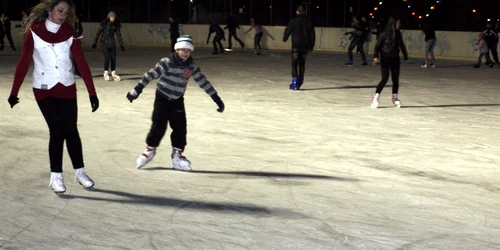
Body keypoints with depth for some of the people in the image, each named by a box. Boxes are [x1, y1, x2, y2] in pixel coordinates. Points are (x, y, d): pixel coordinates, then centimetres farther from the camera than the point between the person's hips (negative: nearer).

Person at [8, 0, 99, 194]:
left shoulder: (69, 33, -3)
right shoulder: (34, 32, -9)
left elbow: (81, 63, -4)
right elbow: (23, 63, -8)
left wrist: (92, 92, -7)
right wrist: (14, 92, -11)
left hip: (67, 88, 2)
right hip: (44, 90, -2)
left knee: (71, 130, 5)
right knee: (57, 131, -7)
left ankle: (80, 173, 20)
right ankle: (56, 176, 5)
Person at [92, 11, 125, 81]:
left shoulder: (116, 25, 3)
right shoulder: (104, 23, -8)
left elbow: (118, 35, 9)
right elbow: (98, 33, -6)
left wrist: (121, 45, 8)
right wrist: (95, 42, -8)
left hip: (112, 42, 4)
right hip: (105, 43, -4)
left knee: (113, 58, 1)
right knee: (107, 58, -11)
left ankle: (113, 74, 9)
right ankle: (106, 73, 2)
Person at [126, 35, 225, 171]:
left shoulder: (192, 66, -5)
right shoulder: (167, 62, -19)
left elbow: (204, 82, 0)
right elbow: (150, 75, -23)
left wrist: (217, 99, 1)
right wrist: (137, 90, -30)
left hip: (177, 101, 4)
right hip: (162, 99, -4)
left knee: (180, 128, 0)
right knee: (159, 126, -6)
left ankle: (177, 156, 11)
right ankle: (150, 150, 16)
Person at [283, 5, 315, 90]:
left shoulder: (293, 21, -6)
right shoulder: (309, 22, 5)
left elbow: (287, 31, 2)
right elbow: (312, 35, 8)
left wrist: (285, 38, 23)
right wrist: (311, 46, 18)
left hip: (296, 46, -4)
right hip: (305, 47, 4)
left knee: (294, 64, -1)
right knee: (302, 65, 13)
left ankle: (295, 82, -12)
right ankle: (300, 82, 19)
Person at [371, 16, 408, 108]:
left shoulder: (398, 34, 5)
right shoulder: (385, 34, -10)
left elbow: (401, 45, 18)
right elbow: (378, 45, -9)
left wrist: (405, 56, 24)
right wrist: (376, 56, -22)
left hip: (395, 60, 5)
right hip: (385, 60, -5)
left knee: (396, 79, 5)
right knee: (385, 78, -12)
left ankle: (395, 97, 20)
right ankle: (375, 97, -4)